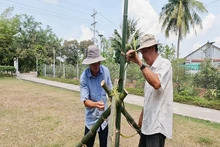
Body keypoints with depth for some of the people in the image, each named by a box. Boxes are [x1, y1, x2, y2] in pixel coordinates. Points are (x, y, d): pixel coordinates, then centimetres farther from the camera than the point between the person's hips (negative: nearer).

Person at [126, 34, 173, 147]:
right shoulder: (149, 68, 12)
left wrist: (139, 62, -31)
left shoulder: (164, 64, -12)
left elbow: (156, 84, -34)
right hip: (148, 123, 8)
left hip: (157, 125, -8)